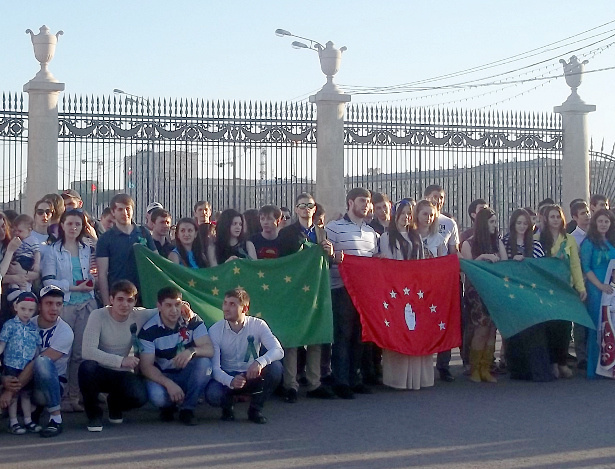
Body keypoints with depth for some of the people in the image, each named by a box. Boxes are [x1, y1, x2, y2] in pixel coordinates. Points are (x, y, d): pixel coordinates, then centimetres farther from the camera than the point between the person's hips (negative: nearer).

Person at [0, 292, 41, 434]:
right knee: (13, 394, 2)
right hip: (12, 365, -4)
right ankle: (13, 423, 8)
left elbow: (36, 347, 13)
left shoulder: (33, 328, 8)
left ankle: (28, 421, 19)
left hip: (28, 367, 4)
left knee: (26, 394, 12)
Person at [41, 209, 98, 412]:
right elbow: (48, 281, -7)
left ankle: (74, 396, 6)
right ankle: (60, 397, 1)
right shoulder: (53, 251, 2)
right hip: (63, 305, -4)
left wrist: (92, 279, 1)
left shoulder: (87, 249, 15)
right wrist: (74, 287, -13)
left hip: (86, 304, 4)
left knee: (81, 352, 1)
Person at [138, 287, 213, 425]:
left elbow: (209, 350, -19)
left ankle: (187, 409, -11)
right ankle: (168, 406, 6)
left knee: (204, 362, -29)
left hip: (187, 375, 2)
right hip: (162, 376, -2)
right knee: (157, 396, -35)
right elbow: (146, 366, -18)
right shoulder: (149, 330, -14)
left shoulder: (193, 321, -9)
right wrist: (169, 384, -34)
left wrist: (192, 350, -43)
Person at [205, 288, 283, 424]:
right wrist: (230, 381, -41)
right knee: (212, 394, -34)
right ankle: (227, 406, 7)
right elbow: (215, 367, -19)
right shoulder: (215, 330, -13)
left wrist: (260, 362, -47)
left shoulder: (258, 325, -12)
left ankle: (255, 409, -4)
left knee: (275, 367, -28)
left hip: (251, 376, 1)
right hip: (226, 377, -1)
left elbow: (278, 350, -25)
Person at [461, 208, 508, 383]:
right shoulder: (469, 244, 0)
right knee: (482, 328, -12)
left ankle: (485, 369, 4)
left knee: (491, 328, -3)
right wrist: (482, 257, -17)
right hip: (476, 291, -4)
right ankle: (474, 369, -1)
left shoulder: (497, 242, 11)